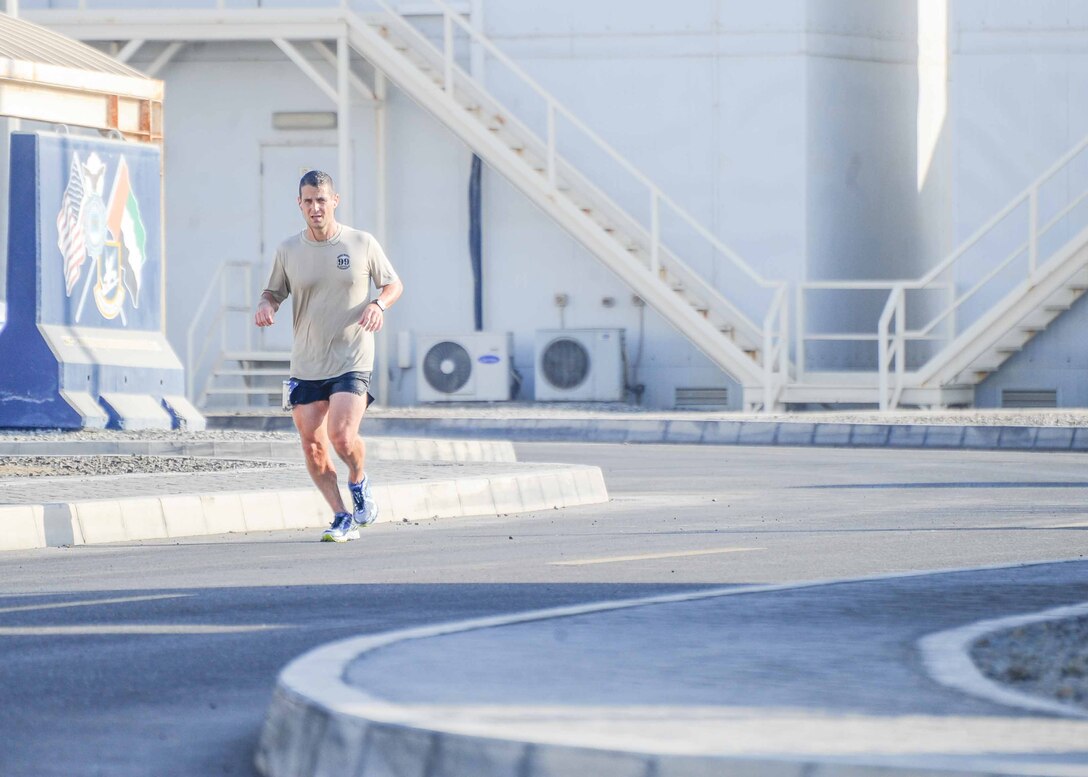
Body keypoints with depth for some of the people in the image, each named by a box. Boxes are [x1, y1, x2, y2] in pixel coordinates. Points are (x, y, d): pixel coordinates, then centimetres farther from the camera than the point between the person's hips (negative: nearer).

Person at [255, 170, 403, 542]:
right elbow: (274, 291, 16)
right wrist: (265, 305, -8)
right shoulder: (288, 250, 5)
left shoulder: (362, 243, 0)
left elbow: (394, 284, 11)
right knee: (312, 445, -1)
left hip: (352, 361, -3)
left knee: (342, 436, -18)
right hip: (305, 366, 3)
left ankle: (359, 482, 15)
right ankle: (342, 518, 14)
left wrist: (379, 304, -10)